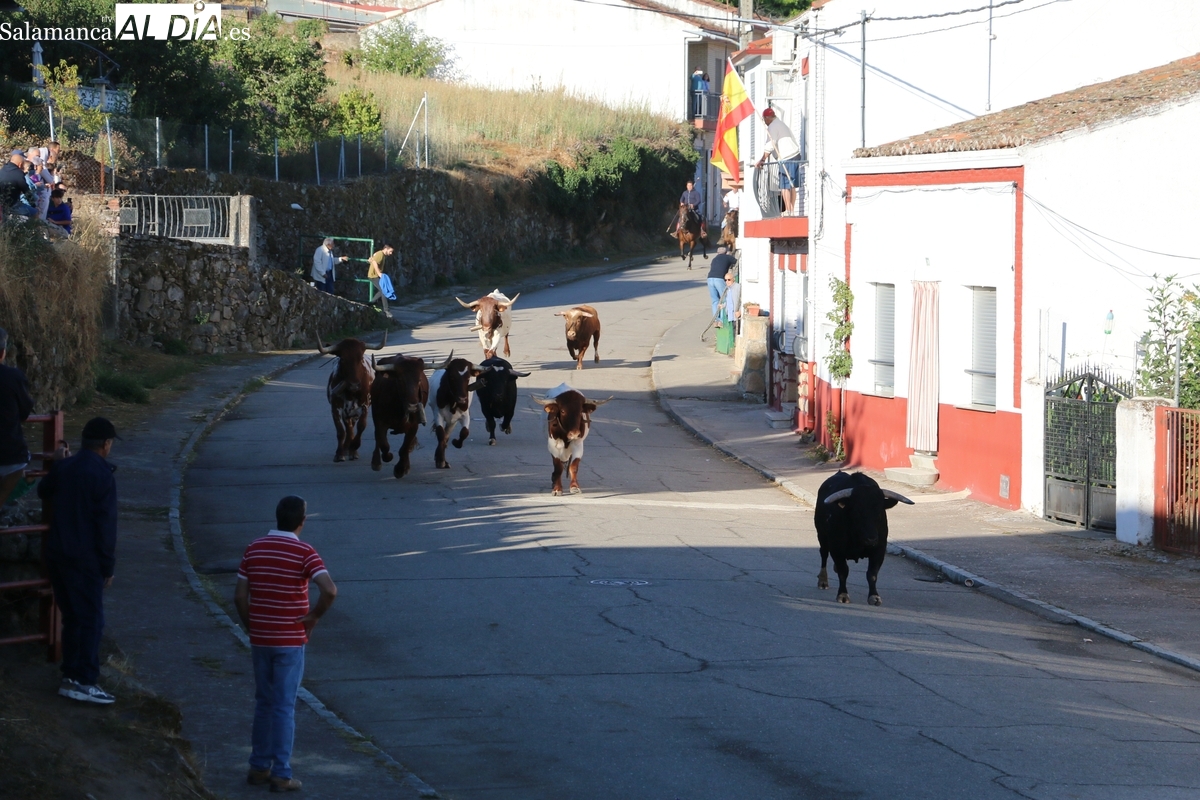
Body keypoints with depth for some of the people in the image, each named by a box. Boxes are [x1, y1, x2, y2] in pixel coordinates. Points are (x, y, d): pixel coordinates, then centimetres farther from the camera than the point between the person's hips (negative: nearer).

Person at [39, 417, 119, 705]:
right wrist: (108, 565, -9)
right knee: (90, 619, -2)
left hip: (56, 554, 7)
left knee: (72, 616, 16)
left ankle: (71, 675, 20)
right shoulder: (102, 474, -14)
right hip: (85, 559, -7)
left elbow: (43, 491, 27)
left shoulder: (63, 467, 5)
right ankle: (83, 681, -6)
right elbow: (106, 524, -15)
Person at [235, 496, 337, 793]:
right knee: (284, 707, 1)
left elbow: (240, 597, 1)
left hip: (260, 639, 4)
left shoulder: (254, 549, 1)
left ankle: (259, 767, 22)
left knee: (264, 703, 17)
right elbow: (330, 590, -26)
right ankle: (281, 775, 3)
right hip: (290, 641, -4)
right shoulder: (304, 553, -12)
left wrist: (252, 628, 12)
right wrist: (314, 616, -9)